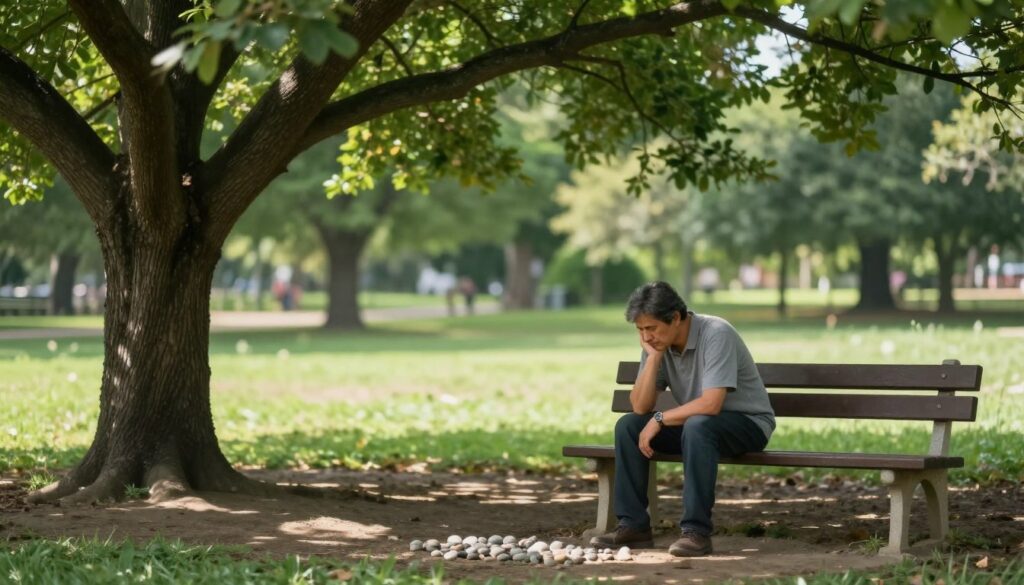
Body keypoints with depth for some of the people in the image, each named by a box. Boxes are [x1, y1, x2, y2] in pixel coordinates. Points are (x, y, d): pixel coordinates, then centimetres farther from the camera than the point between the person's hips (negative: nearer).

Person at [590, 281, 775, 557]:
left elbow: (711, 404, -33)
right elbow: (640, 407, -8)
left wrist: (660, 419, -22)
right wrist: (653, 357, -18)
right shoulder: (657, 343, -3)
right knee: (627, 426, -10)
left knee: (697, 426, -37)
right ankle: (634, 525, -7)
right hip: (696, 423, 7)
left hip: (749, 423, -7)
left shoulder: (716, 334, -25)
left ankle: (696, 531, -33)